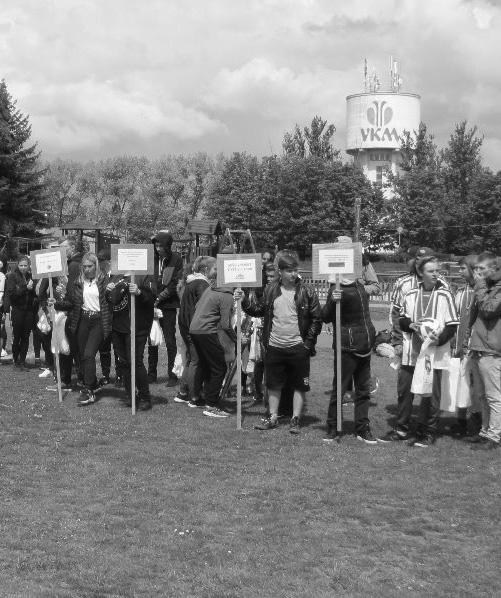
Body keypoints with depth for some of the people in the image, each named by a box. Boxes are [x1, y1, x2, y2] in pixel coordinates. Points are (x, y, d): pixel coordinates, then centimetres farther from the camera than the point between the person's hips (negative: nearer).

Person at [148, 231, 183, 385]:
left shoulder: (176, 259, -4)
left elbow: (175, 284, -7)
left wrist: (160, 297, -13)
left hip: (168, 305, -3)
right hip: (152, 304, 3)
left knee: (170, 341, -1)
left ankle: (172, 375, 5)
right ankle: (151, 374, 17)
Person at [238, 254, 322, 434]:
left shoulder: (306, 291, -6)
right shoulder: (271, 290, 4)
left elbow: (316, 319, -4)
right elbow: (258, 310, 10)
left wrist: (308, 343, -8)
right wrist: (244, 301, -5)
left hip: (297, 347, -3)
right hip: (274, 346, 3)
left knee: (299, 385, 3)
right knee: (273, 385, 12)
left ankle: (295, 420, 13)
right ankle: (273, 418, 23)